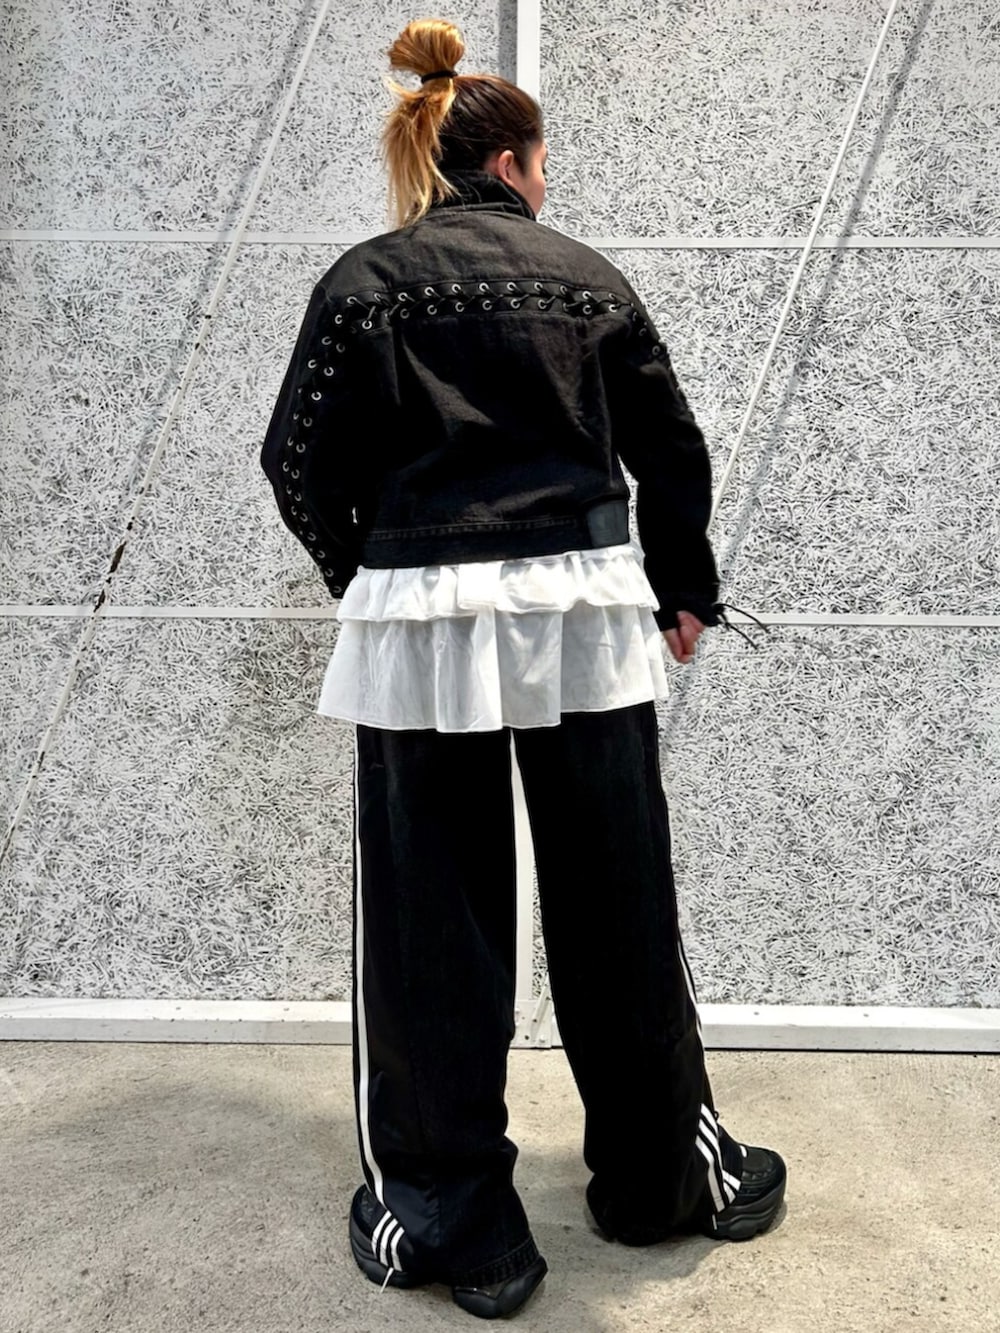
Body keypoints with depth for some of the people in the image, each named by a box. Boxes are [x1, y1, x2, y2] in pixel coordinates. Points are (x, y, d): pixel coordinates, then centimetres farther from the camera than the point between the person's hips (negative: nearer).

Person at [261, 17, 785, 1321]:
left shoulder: (367, 280, 5)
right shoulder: (589, 275, 10)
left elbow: (304, 464, 0)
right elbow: (674, 454, 11)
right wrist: (686, 589, 26)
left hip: (423, 618, -2)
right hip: (586, 606, 2)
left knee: (434, 927, 7)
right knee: (617, 905, 13)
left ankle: (452, 1223, 20)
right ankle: (665, 1172, 31)